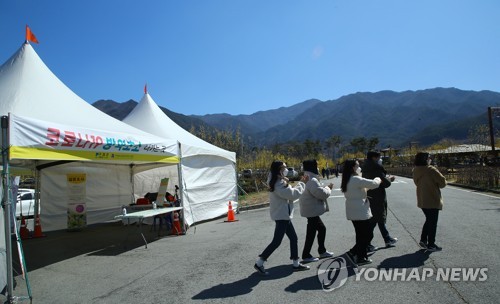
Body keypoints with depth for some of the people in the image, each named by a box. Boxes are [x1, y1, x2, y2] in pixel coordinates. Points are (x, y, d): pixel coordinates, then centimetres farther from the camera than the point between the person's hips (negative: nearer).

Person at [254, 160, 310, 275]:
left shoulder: (279, 182, 12)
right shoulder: (279, 184, -21)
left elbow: (291, 192, 14)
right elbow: (293, 194, -21)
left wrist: (300, 182, 7)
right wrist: (302, 183, -9)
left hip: (284, 215, 10)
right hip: (281, 215, -10)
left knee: (293, 238, 14)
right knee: (276, 241, -4)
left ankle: (296, 264, 23)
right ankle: (259, 263, 5)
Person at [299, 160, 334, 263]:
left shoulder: (309, 179, 12)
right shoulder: (312, 180, -22)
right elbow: (322, 194, -23)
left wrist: (325, 188, 11)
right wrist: (328, 188, -5)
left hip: (312, 210, 11)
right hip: (312, 210, -11)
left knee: (322, 229, 20)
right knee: (311, 233, -1)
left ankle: (322, 251, 31)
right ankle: (306, 255, 10)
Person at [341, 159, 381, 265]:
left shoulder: (347, 180, 10)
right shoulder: (356, 179, -20)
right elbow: (373, 184, -19)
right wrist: (378, 179, 3)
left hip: (353, 212, 9)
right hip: (360, 212, -9)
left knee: (361, 235, 18)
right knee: (368, 235, 4)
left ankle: (362, 256, 24)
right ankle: (353, 253, 5)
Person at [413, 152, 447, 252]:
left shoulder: (415, 171, 1)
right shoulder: (431, 170, -20)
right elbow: (442, 182, -16)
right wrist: (437, 185, 5)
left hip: (422, 200, 7)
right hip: (433, 200, -7)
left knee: (428, 220, 22)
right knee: (433, 222, 5)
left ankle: (423, 240, 21)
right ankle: (431, 245, 12)